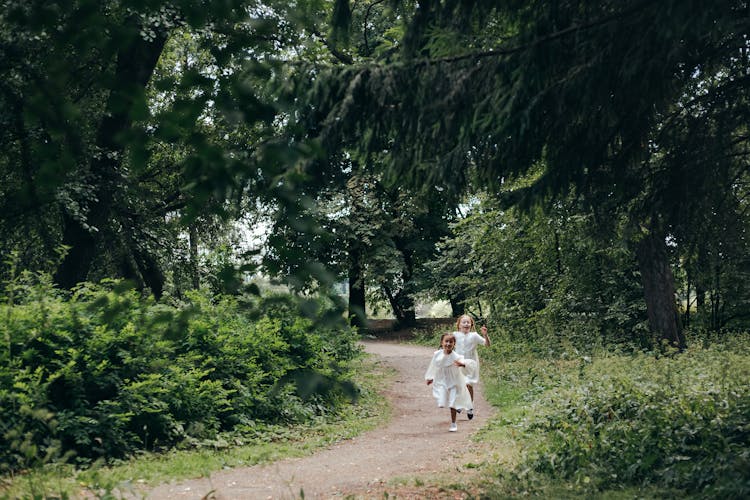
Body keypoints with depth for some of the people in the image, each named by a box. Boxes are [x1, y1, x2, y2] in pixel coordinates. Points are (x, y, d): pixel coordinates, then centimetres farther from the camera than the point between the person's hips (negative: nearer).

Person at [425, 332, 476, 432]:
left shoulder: (456, 357, -23)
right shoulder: (437, 354, -12)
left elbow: (470, 362, -35)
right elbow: (433, 366, 6)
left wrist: (462, 364, -55)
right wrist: (430, 378, 16)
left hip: (454, 382, -2)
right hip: (441, 382, 2)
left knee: (453, 404, 3)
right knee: (441, 404, -6)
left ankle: (453, 424, 20)